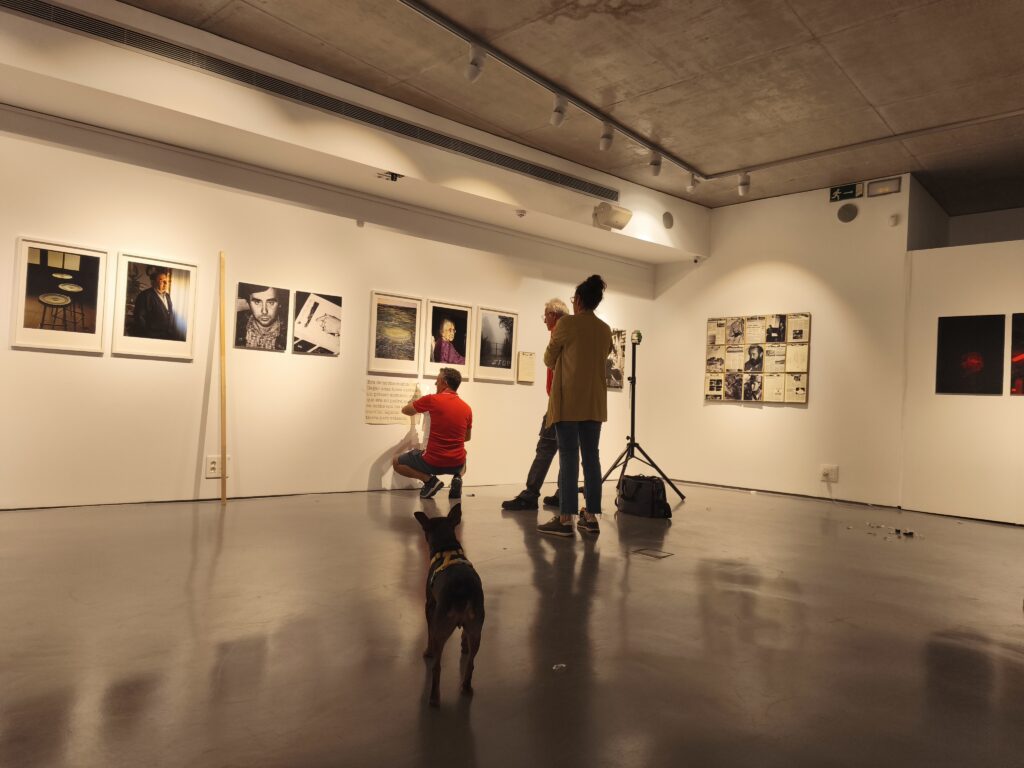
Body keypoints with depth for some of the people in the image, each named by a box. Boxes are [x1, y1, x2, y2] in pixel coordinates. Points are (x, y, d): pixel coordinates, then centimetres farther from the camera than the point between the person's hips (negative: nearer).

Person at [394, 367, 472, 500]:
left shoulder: (431, 400, -10)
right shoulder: (467, 408, 2)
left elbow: (405, 410, 8)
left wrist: (419, 409, 29)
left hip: (433, 462, -3)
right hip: (457, 463, 4)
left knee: (396, 462, 18)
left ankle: (429, 479, -3)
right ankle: (457, 477, 6)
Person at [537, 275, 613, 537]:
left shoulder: (566, 323, -6)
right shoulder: (605, 330, 10)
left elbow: (549, 360, 4)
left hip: (568, 401, -5)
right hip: (594, 402, 5)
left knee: (568, 457, -5)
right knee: (591, 457, 7)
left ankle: (565, 518, -5)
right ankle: (591, 516, 10)